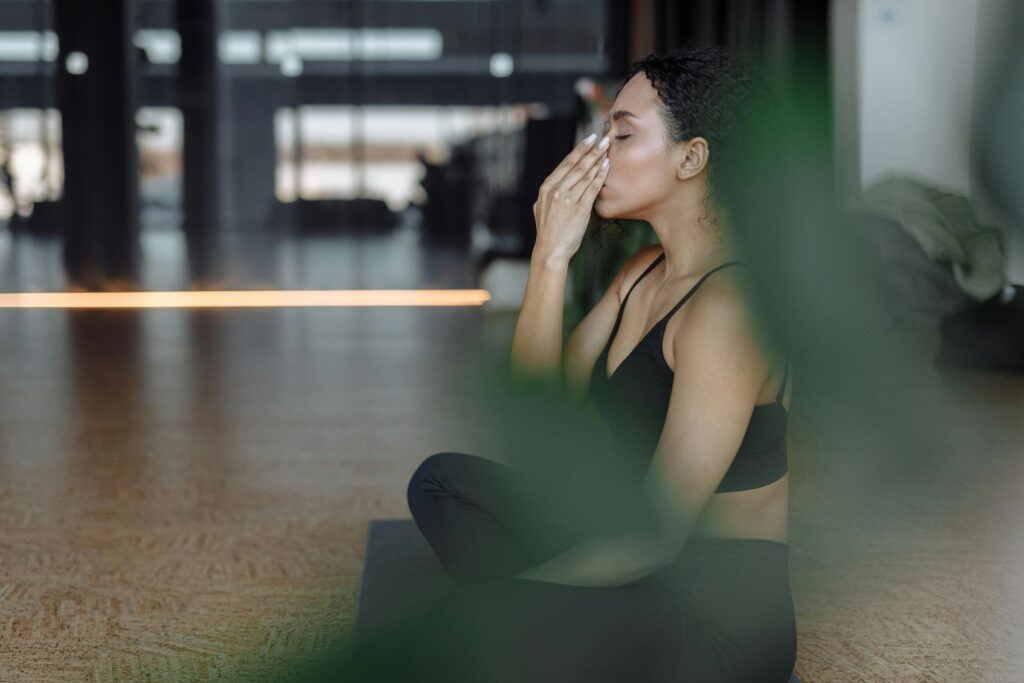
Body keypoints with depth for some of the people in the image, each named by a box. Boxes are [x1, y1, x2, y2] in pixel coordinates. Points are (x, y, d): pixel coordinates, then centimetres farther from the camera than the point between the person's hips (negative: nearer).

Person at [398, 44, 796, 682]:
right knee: (440, 481, 10)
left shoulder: (726, 306, -23)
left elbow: (653, 538, -24)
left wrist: (505, 587, -18)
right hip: (648, 564, 10)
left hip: (722, 612, -10)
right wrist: (550, 257, -7)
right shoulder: (647, 270, 8)